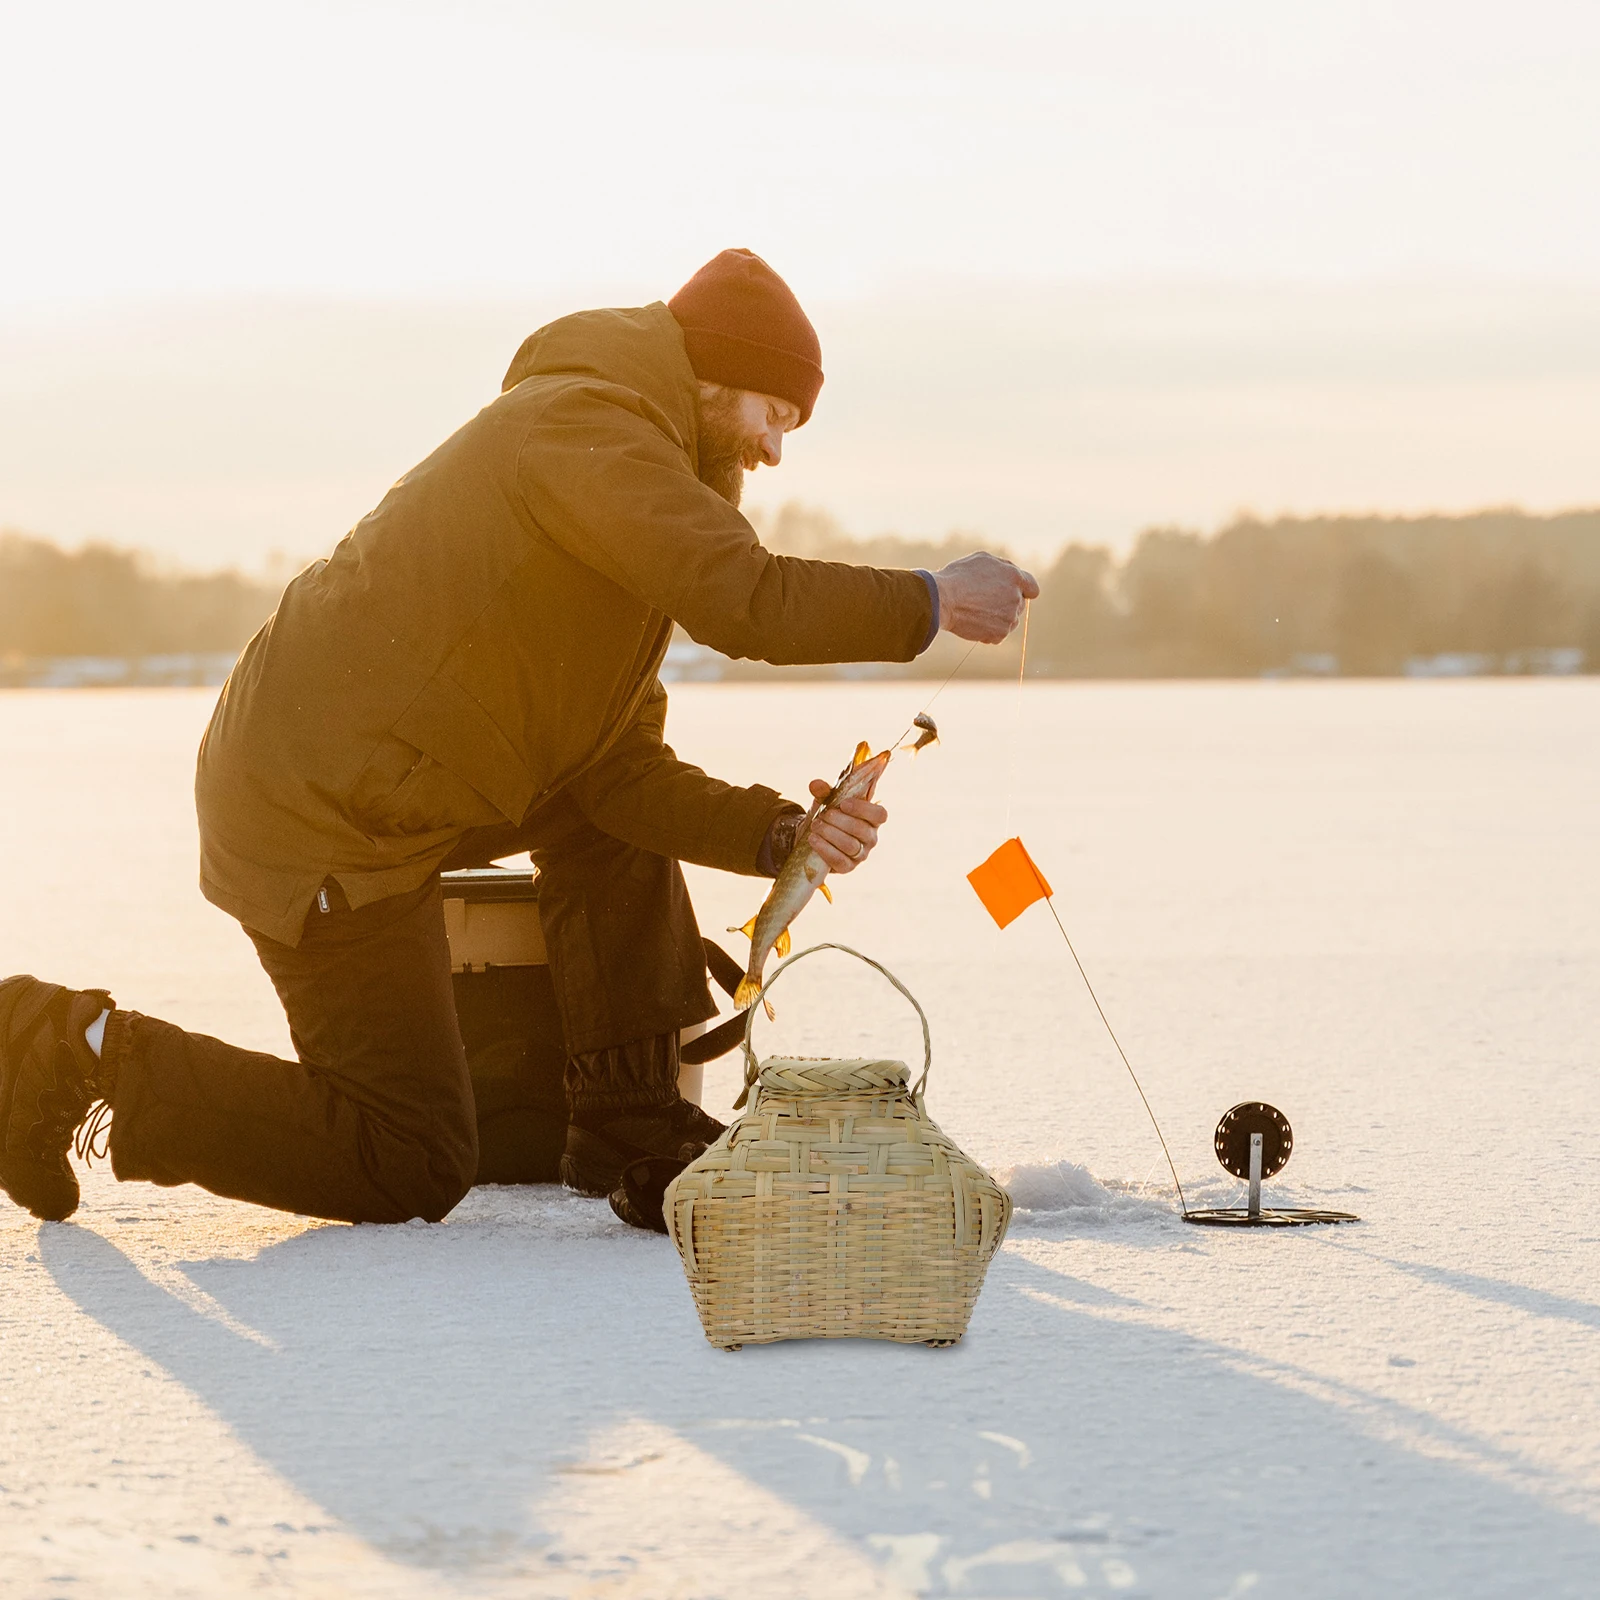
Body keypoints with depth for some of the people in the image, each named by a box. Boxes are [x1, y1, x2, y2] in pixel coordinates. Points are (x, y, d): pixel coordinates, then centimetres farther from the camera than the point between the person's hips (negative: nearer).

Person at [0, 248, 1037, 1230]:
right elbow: (748, 602, -28)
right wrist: (936, 604, -16)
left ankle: (632, 1119, 13)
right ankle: (91, 1052, -2)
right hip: (322, 820, -10)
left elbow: (622, 774, 12)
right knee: (414, 1173, -4)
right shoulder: (586, 427, -12)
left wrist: (778, 834, -2)